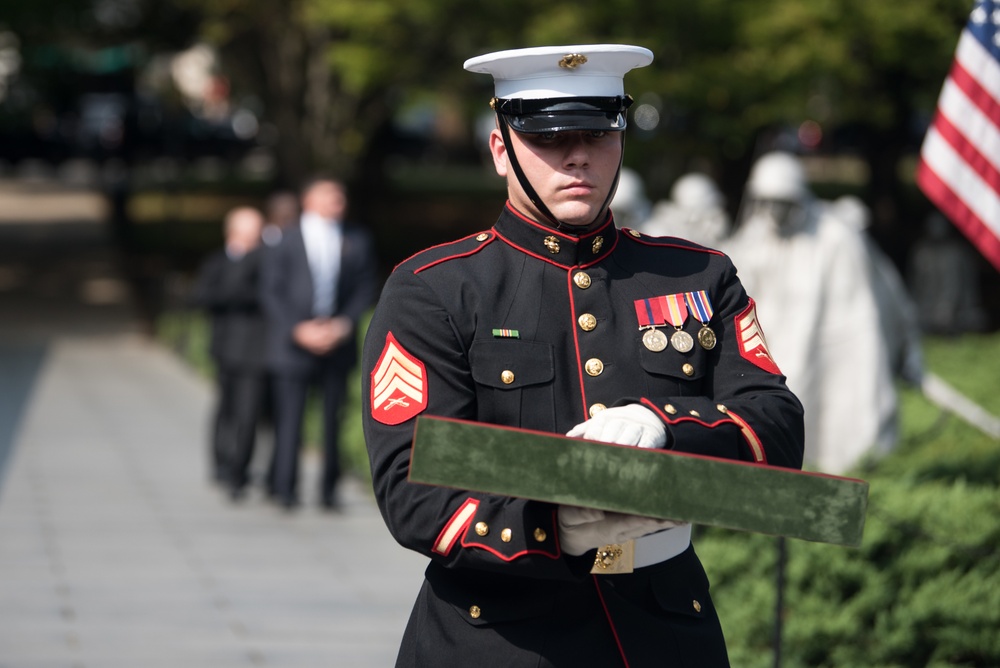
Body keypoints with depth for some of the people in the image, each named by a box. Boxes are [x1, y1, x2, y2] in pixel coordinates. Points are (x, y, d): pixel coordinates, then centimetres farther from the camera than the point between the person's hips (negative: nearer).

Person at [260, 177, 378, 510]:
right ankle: (285, 490, -1)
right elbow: (271, 292, -1)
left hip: (338, 340, 2)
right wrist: (298, 330, -12)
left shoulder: (357, 240, 9)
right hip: (293, 342, -2)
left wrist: (343, 324, -8)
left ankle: (329, 489, 9)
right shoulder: (284, 241, 2)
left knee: (333, 417, 2)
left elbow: (365, 287, 7)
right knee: (289, 415, -7)